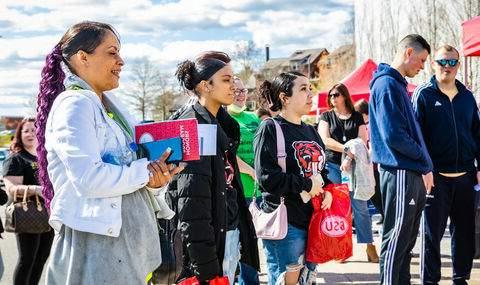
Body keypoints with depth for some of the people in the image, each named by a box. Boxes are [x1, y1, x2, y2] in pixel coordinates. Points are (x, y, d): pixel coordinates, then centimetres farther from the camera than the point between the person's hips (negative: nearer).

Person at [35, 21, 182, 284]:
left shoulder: (110, 104, 13)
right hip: (95, 241, -9)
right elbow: (89, 178, -25)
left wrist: (156, 175, -5)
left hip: (126, 240, 9)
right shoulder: (75, 105, -15)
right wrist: (146, 172, -15)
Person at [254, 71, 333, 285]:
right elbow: (266, 177, -18)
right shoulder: (270, 129, -8)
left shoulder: (310, 131, 16)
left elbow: (320, 169, 24)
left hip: (313, 219, 8)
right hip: (286, 224, -8)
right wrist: (306, 185, -14)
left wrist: (327, 190, 2)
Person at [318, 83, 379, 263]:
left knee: (360, 206, -4)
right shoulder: (326, 117, 10)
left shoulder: (357, 117, 10)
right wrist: (347, 149, -11)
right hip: (332, 165, 0)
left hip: (353, 166, 0)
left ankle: (369, 247, -2)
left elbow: (362, 141, 1)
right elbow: (325, 140, -2)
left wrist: (349, 158, -13)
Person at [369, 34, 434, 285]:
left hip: (412, 174, 10)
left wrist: (424, 165, 9)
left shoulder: (398, 85, 18)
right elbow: (394, 135, -21)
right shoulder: (387, 85, -13)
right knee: (396, 243, -5)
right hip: (400, 173, -10)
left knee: (406, 242, 14)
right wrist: (424, 160, -7)